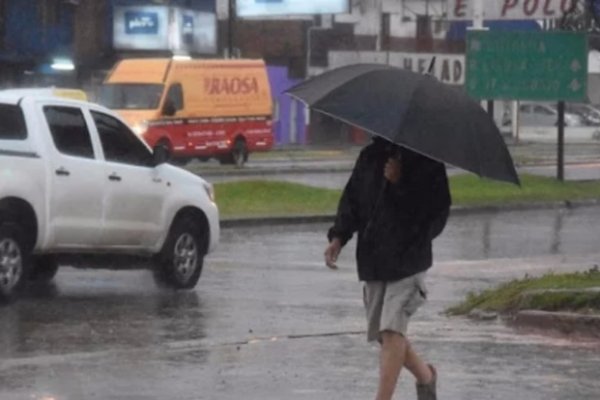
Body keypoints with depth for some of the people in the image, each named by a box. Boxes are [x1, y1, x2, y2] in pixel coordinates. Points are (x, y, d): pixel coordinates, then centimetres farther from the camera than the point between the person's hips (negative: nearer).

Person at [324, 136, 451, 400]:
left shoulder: (427, 162, -6)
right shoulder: (370, 157, 10)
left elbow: (437, 211, -13)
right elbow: (351, 200, 15)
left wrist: (399, 183, -20)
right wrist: (338, 236, 1)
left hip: (407, 259, -6)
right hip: (372, 260, 6)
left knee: (392, 330, -16)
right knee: (384, 334, 12)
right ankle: (425, 376, 37)